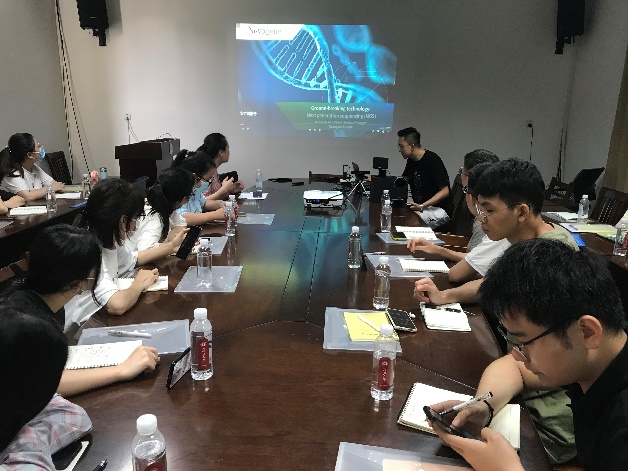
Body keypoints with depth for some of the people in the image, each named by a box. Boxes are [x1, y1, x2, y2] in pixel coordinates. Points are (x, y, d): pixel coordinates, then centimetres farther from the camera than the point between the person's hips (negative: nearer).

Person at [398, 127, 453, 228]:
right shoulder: (411, 161, 9)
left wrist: (422, 206, -28)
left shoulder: (432, 160, -16)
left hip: (440, 209, -8)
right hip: (420, 206, 8)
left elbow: (445, 191, -18)